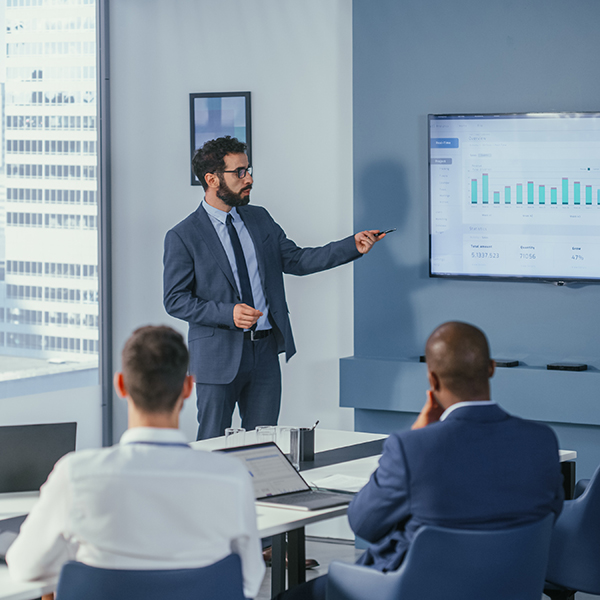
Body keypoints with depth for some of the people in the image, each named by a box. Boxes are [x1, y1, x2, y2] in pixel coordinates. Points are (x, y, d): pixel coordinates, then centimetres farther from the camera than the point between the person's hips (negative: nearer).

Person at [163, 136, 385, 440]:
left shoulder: (260, 219, 11)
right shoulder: (182, 237, -6)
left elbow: (295, 260, 11)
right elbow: (175, 300, -8)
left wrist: (353, 246, -1)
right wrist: (228, 313, -21)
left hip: (265, 353, 5)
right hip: (219, 355, -5)